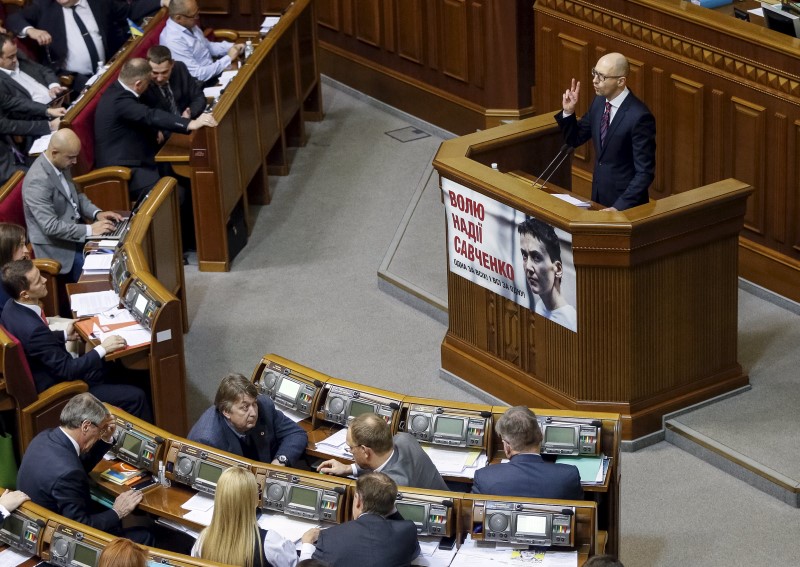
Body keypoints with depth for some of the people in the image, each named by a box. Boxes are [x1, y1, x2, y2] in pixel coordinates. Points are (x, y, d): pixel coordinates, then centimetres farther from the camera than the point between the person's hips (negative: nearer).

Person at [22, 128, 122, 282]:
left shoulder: (60, 164, 0)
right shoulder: (38, 181, -27)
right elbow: (50, 227, -28)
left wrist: (96, 213, -1)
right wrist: (89, 230, -26)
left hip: (74, 230, 9)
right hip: (57, 247, -8)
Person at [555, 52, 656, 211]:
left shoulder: (639, 116, -22)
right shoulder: (599, 101, 0)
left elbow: (645, 173, -21)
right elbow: (575, 139, 11)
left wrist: (620, 207, -27)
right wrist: (568, 112, -6)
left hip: (625, 204, -7)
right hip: (598, 197, 7)